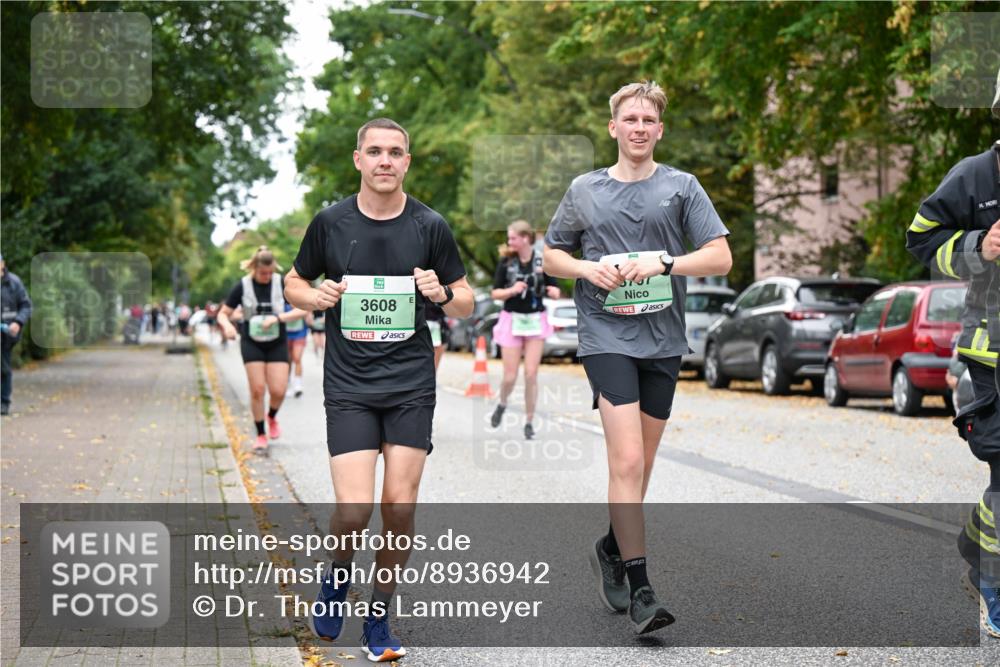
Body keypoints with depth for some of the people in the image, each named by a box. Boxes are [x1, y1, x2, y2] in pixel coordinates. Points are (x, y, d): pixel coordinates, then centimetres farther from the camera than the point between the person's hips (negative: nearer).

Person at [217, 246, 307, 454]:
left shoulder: (282, 283, -8)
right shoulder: (242, 286, -8)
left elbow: (302, 309, -10)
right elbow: (223, 314, -2)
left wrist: (278, 317, -24)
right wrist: (227, 325, -25)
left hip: (277, 343, 1)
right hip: (252, 344, -1)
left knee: (278, 390, -8)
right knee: (257, 390, -7)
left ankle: (272, 417, 26)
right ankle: (260, 435, 8)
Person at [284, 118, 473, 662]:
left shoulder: (430, 226, 1)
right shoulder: (331, 223, 0)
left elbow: (465, 304, 9)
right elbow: (294, 284, 13)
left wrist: (441, 293, -13)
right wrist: (317, 297, -9)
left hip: (411, 383, 1)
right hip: (348, 386, -1)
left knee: (400, 507, 0)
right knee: (354, 512, -11)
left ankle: (379, 619, 19)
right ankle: (337, 578, 23)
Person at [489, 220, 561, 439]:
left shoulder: (543, 261, -6)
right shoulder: (506, 262, -4)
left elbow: (556, 293, 1)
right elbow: (495, 293, 0)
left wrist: (551, 290, -22)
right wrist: (512, 290, -19)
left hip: (536, 320, 0)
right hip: (511, 320, 0)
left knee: (531, 374, -2)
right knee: (510, 376, 0)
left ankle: (529, 422, 12)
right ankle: (502, 404, 32)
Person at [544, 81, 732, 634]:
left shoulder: (681, 187, 6)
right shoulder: (584, 190, 8)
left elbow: (720, 258, 1)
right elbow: (551, 256, 16)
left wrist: (662, 262, -14)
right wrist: (588, 268, -5)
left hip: (663, 340, 2)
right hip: (606, 336, -2)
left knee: (639, 464, 11)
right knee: (627, 460, -14)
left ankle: (612, 548, 35)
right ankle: (640, 589, -11)